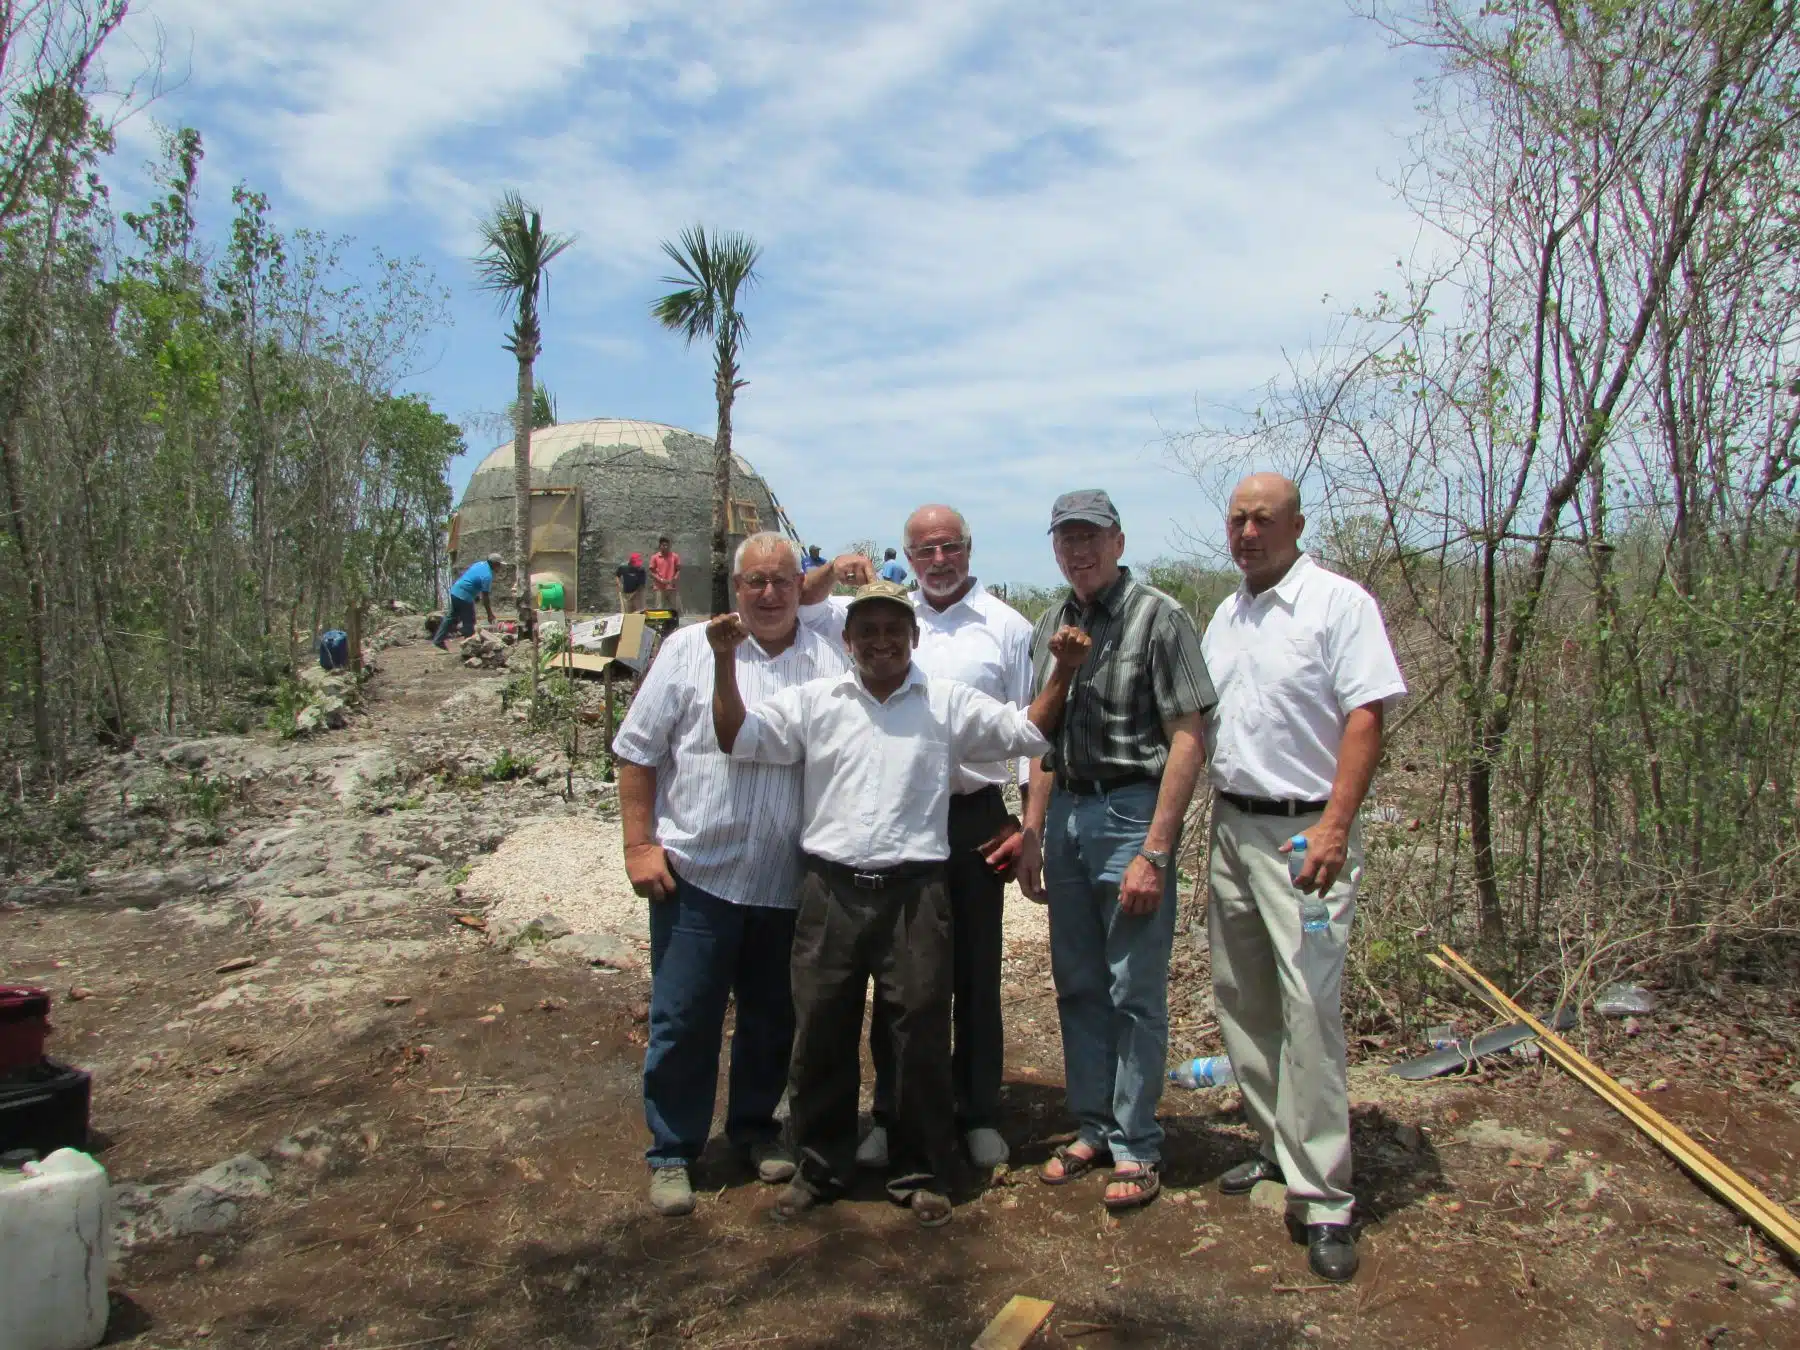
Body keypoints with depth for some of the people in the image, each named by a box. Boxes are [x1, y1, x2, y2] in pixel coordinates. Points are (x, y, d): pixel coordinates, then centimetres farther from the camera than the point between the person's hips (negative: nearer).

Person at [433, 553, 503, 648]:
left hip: (454, 591, 9)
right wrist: (490, 614, -9)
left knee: (451, 617, 19)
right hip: (464, 597, -9)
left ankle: (438, 640, 24)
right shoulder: (487, 576, -19)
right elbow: (485, 598, -17)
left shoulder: (481, 564, 7)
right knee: (469, 622, 4)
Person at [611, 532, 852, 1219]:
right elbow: (637, 751, 1)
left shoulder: (833, 662, 4)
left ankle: (756, 1128, 37)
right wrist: (639, 845, -5)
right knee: (683, 1019, 5)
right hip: (695, 873, -2)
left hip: (791, 882, 3)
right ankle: (672, 1152, 22)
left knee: (773, 1017, 16)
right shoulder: (690, 649, -1)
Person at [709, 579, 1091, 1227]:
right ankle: (819, 1167, 28)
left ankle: (920, 1172, 24)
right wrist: (726, 661, -6)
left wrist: (1061, 670, -3)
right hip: (831, 888, 1)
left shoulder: (950, 704, 7)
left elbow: (1027, 733, 9)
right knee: (820, 1030, 9)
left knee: (921, 1032, 5)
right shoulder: (814, 701, 8)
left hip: (914, 889, -1)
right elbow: (737, 738, 3)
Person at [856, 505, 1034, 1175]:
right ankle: (891, 1113, 22)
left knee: (976, 970, 7)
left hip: (977, 816, -2)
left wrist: (1026, 822, -4)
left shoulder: (1006, 627, 2)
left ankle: (978, 1113, 22)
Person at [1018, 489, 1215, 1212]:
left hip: (1131, 810, -6)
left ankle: (1136, 1147, 17)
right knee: (1077, 985, 14)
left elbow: (1186, 741, -12)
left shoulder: (1159, 617, -9)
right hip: (1066, 810, 6)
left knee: (1135, 993, 2)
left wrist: (1154, 853, -17)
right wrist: (1032, 835, 12)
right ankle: (1093, 1127, 29)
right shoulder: (1051, 626, 11)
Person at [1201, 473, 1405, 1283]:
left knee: (1309, 1004, -11)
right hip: (1230, 824, 7)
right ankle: (1276, 1146, 29)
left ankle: (1322, 1198, -2)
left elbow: (1365, 717, -14)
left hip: (1304, 830, -7)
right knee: (1240, 998, 12)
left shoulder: (1339, 602, -7)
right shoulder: (1224, 617, 15)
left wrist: (1333, 826, -22)